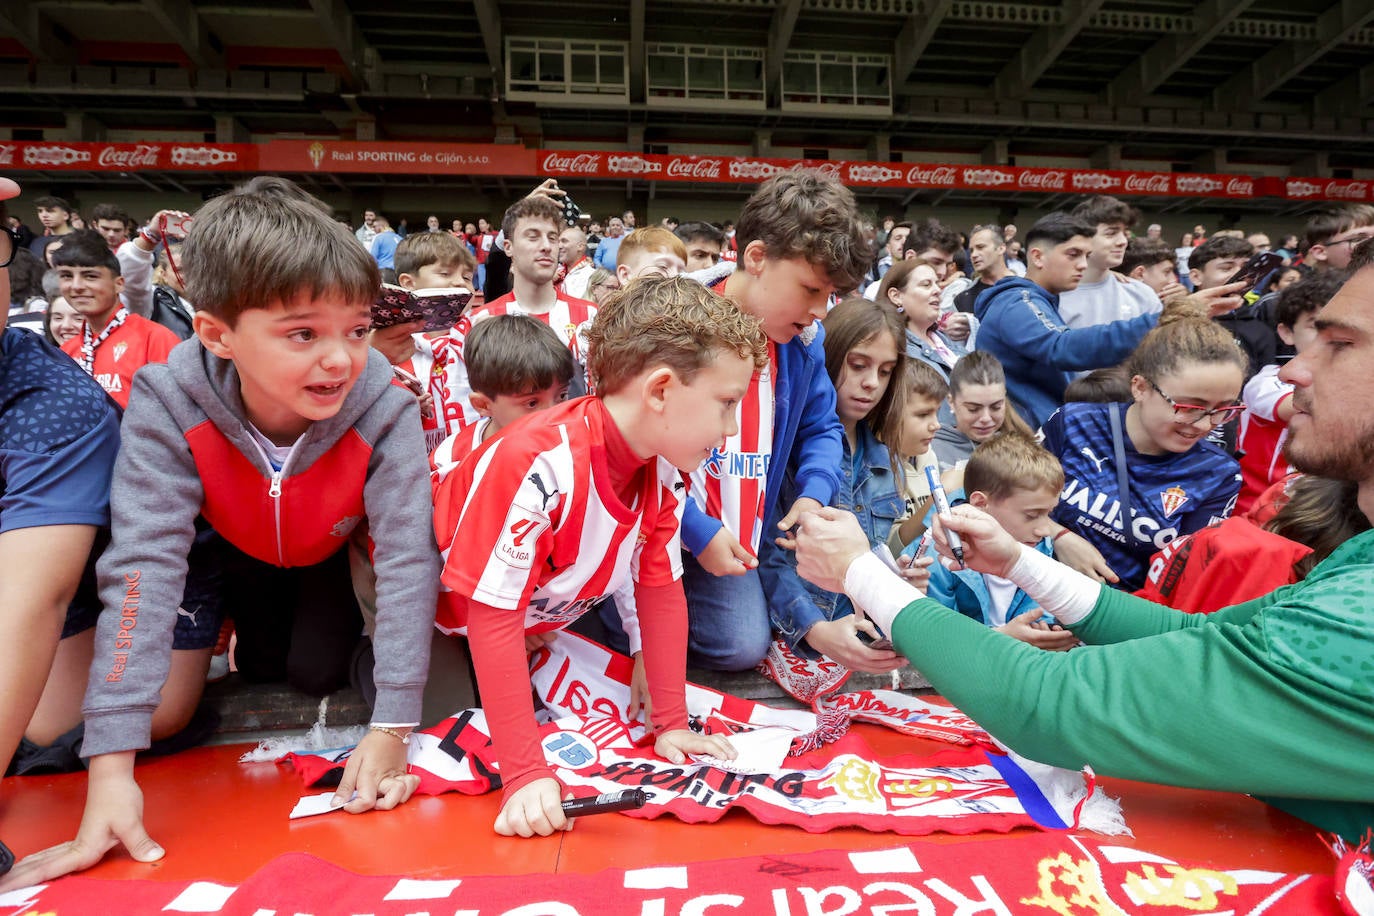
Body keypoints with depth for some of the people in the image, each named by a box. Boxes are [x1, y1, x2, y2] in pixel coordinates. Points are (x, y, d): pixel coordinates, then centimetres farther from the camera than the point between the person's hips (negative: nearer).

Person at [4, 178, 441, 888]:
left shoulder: (382, 409, -36)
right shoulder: (167, 408, -34)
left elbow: (408, 556, -35)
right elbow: (143, 563, -37)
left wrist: (393, 726, -38)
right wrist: (111, 767, -41)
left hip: (330, 558, 0)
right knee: (159, 714, -5)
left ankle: (265, 646, 29)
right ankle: (223, 635, 28)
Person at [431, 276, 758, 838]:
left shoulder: (664, 471, -15)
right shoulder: (537, 464, -38)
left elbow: (661, 587, -5)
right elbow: (492, 616, -33)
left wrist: (671, 724, -3)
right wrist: (526, 775, -31)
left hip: (543, 628, 6)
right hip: (446, 627, -6)